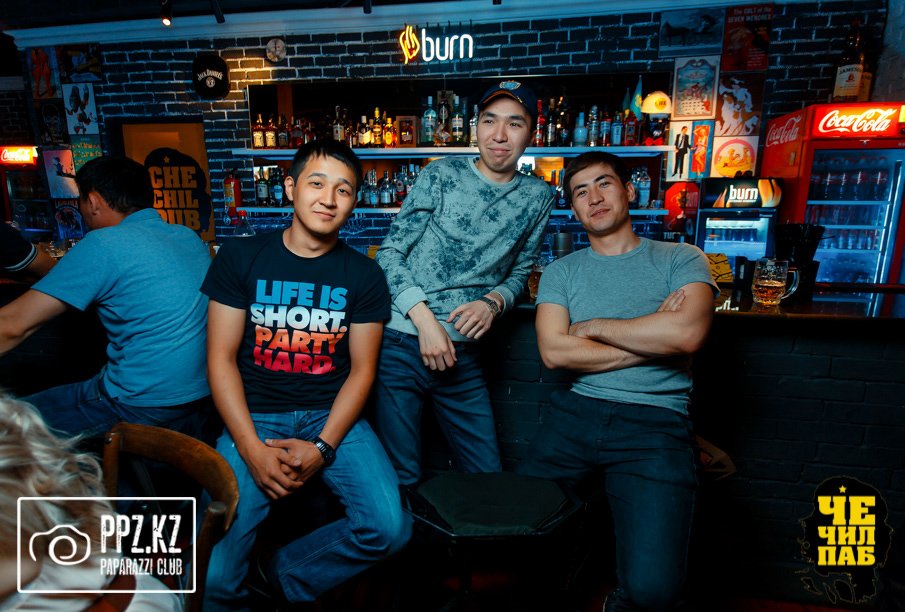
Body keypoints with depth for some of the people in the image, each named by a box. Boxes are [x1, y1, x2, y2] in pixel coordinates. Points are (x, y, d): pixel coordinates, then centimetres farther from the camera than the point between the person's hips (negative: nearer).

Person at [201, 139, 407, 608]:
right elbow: (221, 358, -2)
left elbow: (361, 369, 0)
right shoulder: (240, 259, 0)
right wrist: (252, 449, -12)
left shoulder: (363, 275, 2)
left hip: (332, 416, 2)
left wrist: (322, 447, -12)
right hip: (254, 418, -1)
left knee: (389, 529, -17)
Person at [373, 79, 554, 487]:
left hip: (462, 353, 3)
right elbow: (390, 252, -3)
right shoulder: (441, 175, 0)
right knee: (401, 479, 8)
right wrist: (425, 320, -14)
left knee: (488, 476, 13)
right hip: (400, 344, -2)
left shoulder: (538, 197, 8)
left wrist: (493, 302, -9)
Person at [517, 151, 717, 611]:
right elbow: (553, 351, -4)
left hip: (655, 422, -2)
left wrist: (592, 326, -3)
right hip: (576, 413, 2)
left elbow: (687, 333, -12)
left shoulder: (680, 259, 8)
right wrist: (650, 340, -5)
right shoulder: (562, 272, 11)